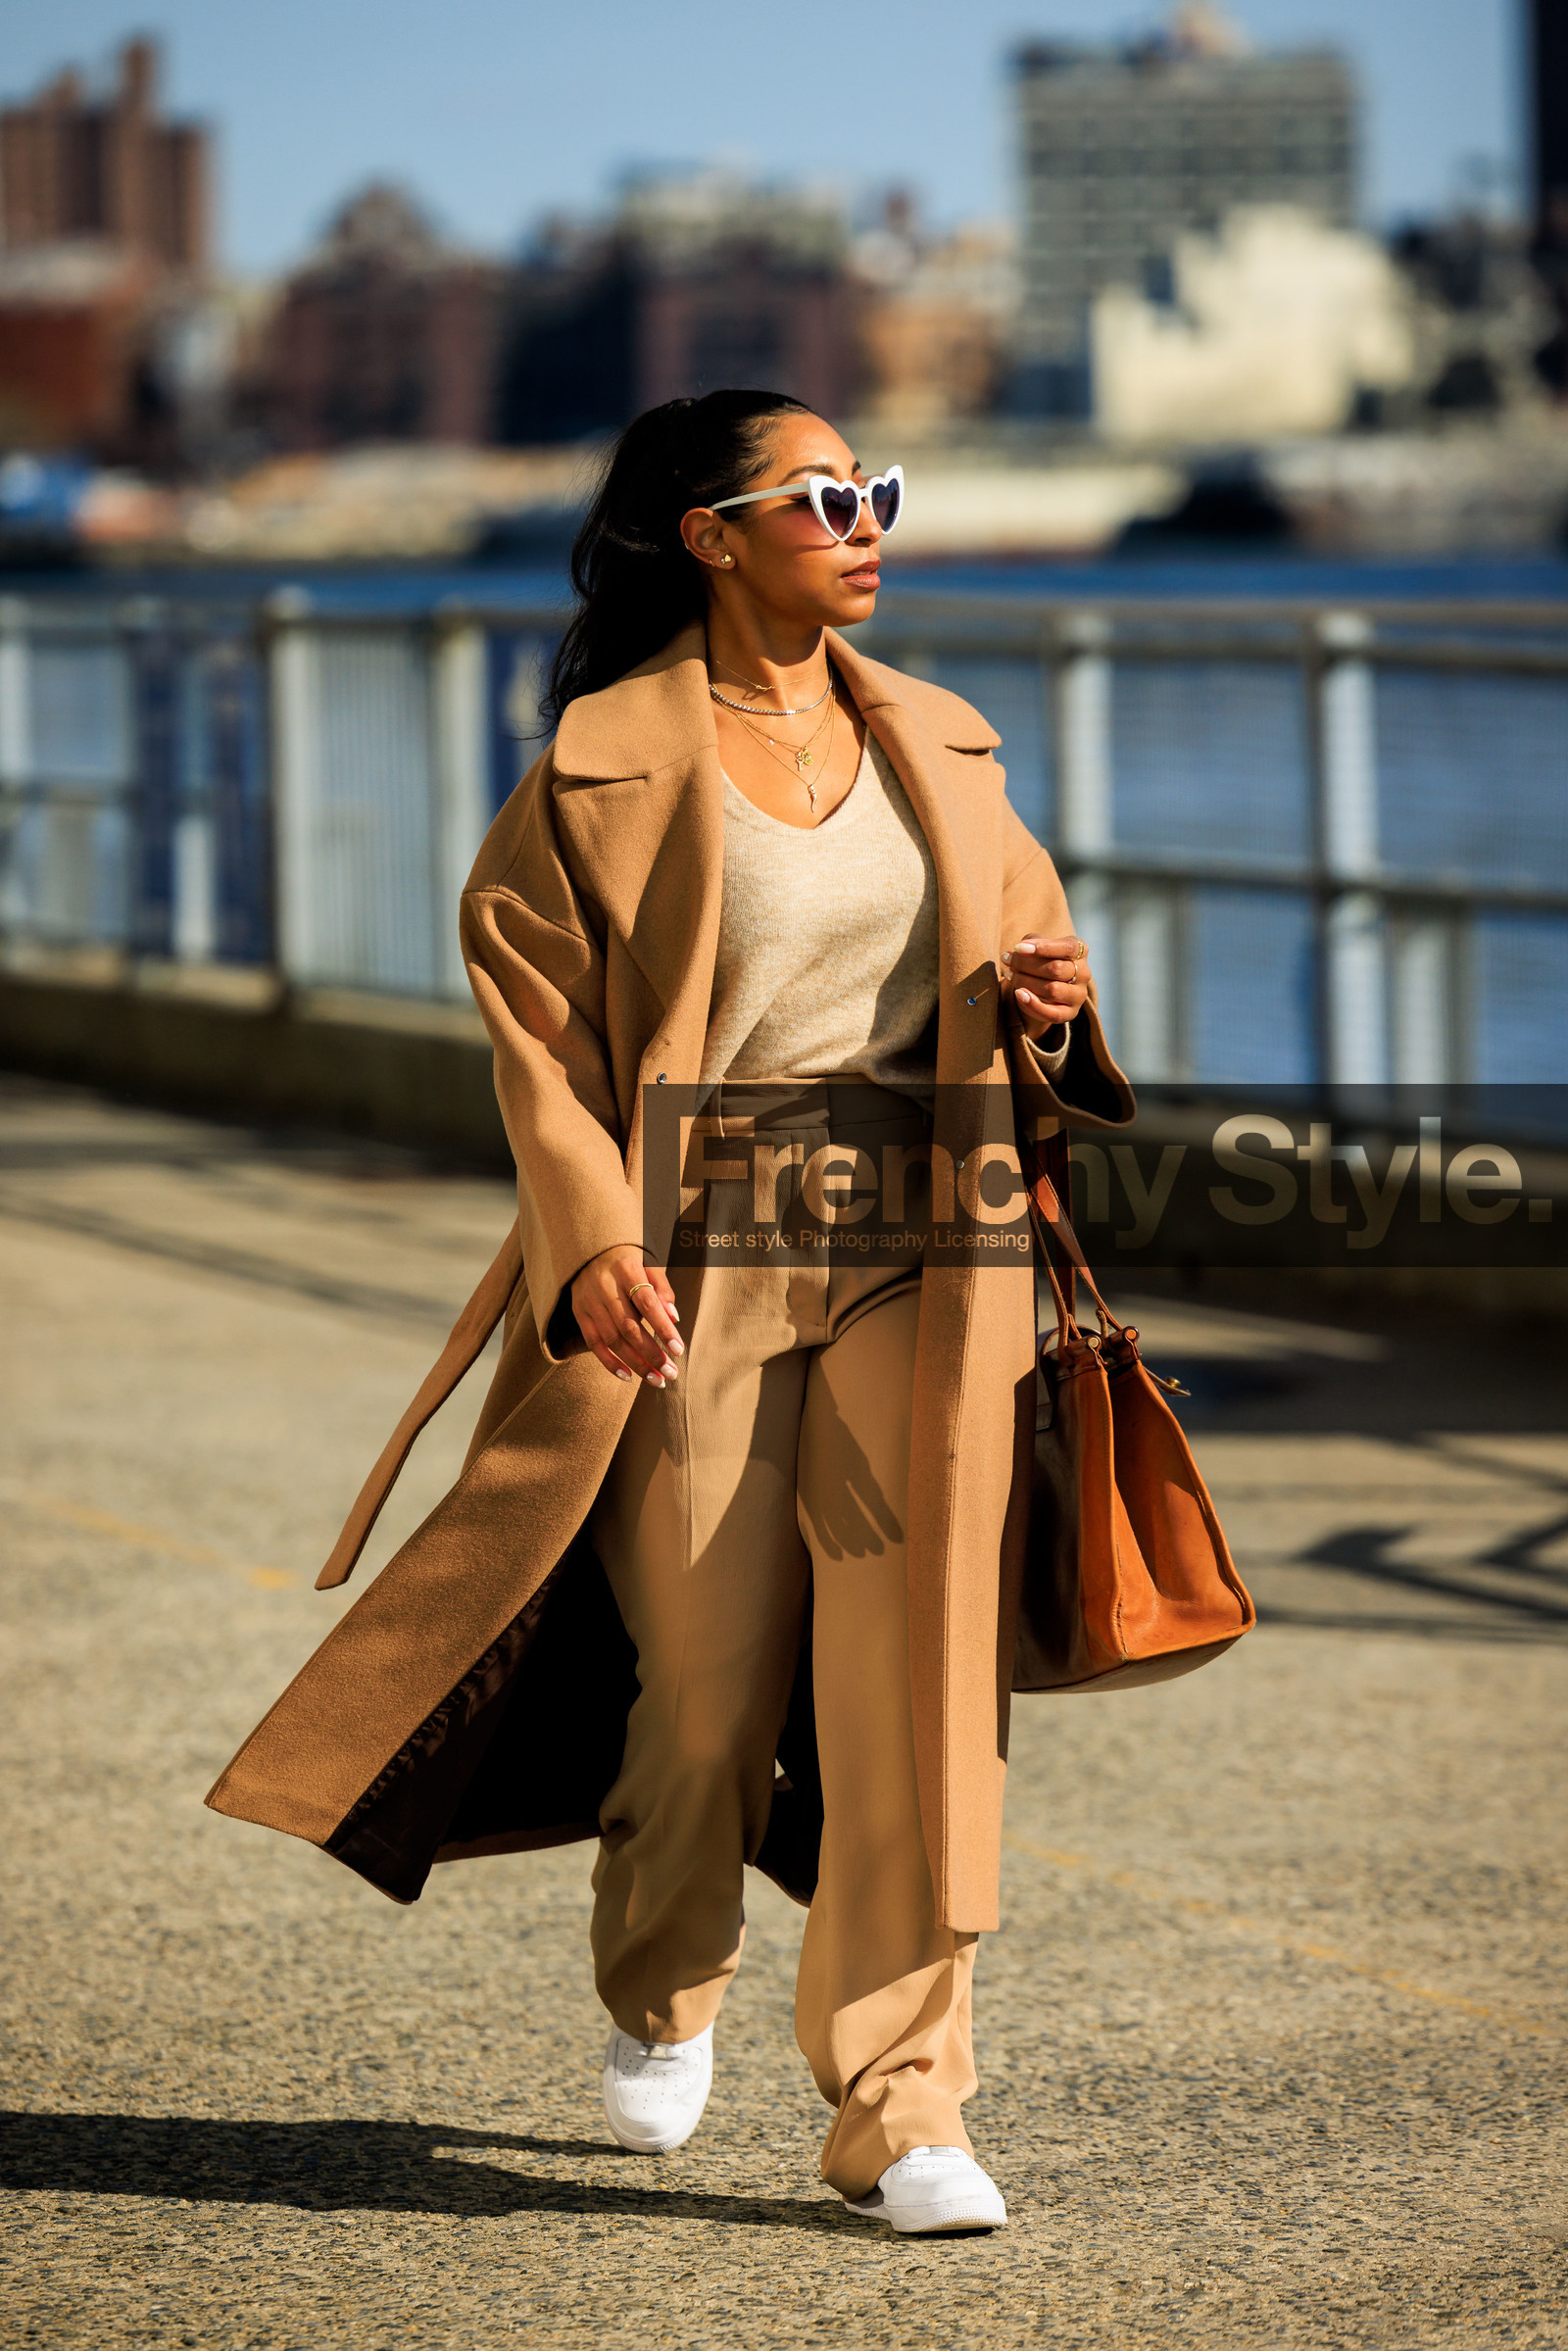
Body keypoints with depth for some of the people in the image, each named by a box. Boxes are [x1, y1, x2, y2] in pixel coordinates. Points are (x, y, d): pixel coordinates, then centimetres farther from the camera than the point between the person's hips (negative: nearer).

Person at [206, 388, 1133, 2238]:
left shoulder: (940, 746, 11)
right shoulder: (607, 763, -4)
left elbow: (1021, 942, 20)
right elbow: (536, 1021, -6)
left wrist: (1043, 1007, -4)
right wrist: (594, 1242, -18)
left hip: (921, 1260, 3)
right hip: (700, 1263, -3)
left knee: (915, 1677, -6)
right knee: (708, 1676, 6)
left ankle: (900, 2114, 0)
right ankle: (662, 1998, 36)